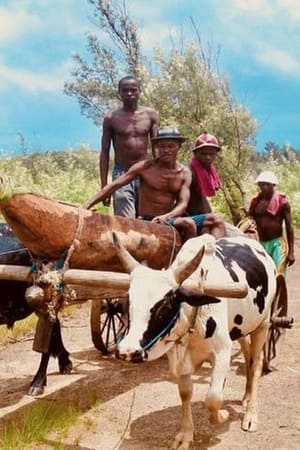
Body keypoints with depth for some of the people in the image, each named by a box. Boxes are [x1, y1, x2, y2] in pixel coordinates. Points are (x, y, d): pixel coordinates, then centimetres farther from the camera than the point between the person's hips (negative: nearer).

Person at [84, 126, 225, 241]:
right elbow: (113, 186, -8)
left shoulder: (185, 173, 4)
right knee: (188, 224, -30)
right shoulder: (145, 167, -6)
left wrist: (166, 216, -29)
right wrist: (86, 206, -16)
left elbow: (182, 204, -5)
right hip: (148, 221, -6)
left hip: (170, 220, 6)